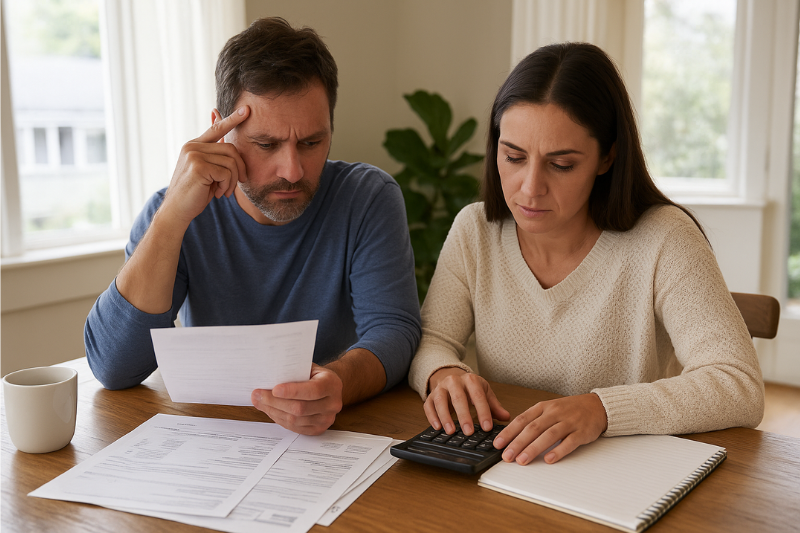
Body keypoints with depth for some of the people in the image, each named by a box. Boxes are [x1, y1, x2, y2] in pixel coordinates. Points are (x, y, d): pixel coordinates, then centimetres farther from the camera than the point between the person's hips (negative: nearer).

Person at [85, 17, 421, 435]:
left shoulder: (370, 199, -7)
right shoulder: (174, 212, -6)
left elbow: (393, 329, -15)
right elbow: (112, 368, -15)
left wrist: (338, 383, -37)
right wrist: (174, 216, -24)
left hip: (335, 437, 0)